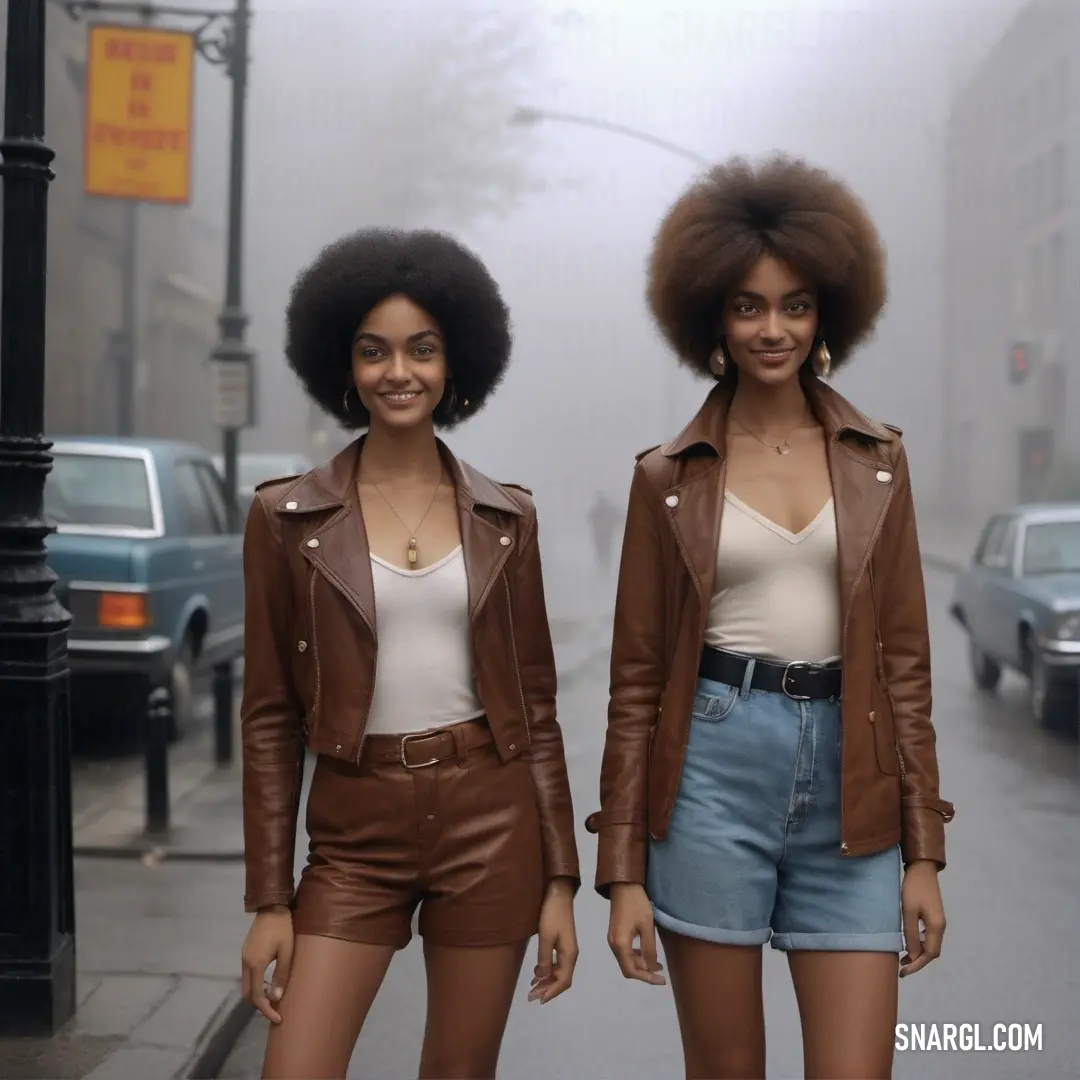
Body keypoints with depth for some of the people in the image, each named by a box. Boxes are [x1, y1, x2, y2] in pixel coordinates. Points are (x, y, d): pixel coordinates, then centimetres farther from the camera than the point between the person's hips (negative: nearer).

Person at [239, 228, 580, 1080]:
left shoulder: (505, 518, 3)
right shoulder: (287, 518, -1)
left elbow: (536, 702, 6)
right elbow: (271, 716, 0)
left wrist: (559, 879, 2)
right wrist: (269, 898, -3)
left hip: (491, 818, 1)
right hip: (356, 830, -1)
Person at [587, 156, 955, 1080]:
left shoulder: (877, 462, 7)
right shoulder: (669, 477, 2)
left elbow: (904, 658, 7)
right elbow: (638, 676, 3)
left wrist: (923, 850, 3)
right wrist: (623, 869, -2)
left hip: (848, 778, 1)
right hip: (714, 767, -1)